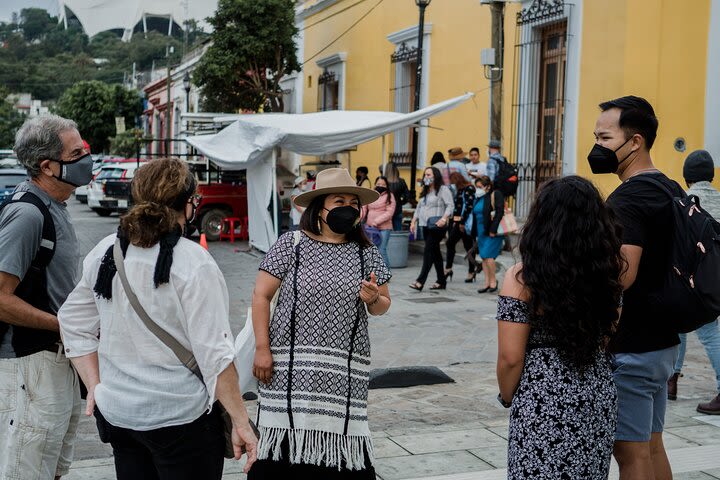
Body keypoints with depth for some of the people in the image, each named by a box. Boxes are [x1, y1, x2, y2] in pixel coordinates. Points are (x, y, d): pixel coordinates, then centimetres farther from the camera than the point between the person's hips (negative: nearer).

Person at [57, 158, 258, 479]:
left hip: (117, 413, 6)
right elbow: (215, 354, -18)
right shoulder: (193, 263, -17)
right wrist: (241, 422, -11)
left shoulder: (105, 252, 1)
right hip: (180, 417, -5)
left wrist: (96, 386, 11)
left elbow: (74, 324, 8)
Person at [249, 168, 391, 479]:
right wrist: (262, 348, -4)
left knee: (341, 441, 1)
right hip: (292, 364, -2)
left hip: (345, 370, 2)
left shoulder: (366, 253, 8)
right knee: (288, 435, -1)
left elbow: (382, 305, 15)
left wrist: (374, 299, -9)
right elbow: (261, 295, 1)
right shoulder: (291, 245, 0)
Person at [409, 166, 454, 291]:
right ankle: (441, 281, 17)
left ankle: (420, 281, -18)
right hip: (425, 226, 8)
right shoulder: (425, 191, 20)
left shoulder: (443, 189, -5)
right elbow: (419, 207, 25)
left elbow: (450, 205, -13)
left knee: (428, 252, -14)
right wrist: (413, 222, 16)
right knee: (435, 253, 11)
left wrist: (444, 218, -26)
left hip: (437, 227, -8)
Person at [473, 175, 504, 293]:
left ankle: (493, 281, 3)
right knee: (483, 257, 7)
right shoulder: (479, 198, 15)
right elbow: (475, 214, 22)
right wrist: (475, 232, 14)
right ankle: (487, 283, 13)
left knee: (488, 256, -12)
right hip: (481, 232, 8)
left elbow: (499, 213, -17)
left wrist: (493, 230, -22)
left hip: (492, 233, -8)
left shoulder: (495, 195, -9)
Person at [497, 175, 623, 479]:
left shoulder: (521, 279, -15)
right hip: (600, 397, 5)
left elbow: (510, 358, -13)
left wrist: (508, 398, 3)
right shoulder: (609, 270, -3)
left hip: (544, 400, -4)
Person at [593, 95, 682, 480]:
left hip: (631, 347, -10)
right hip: (662, 340, 10)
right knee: (652, 445, 18)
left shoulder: (627, 199, -19)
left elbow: (622, 275, -31)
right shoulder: (671, 190, 11)